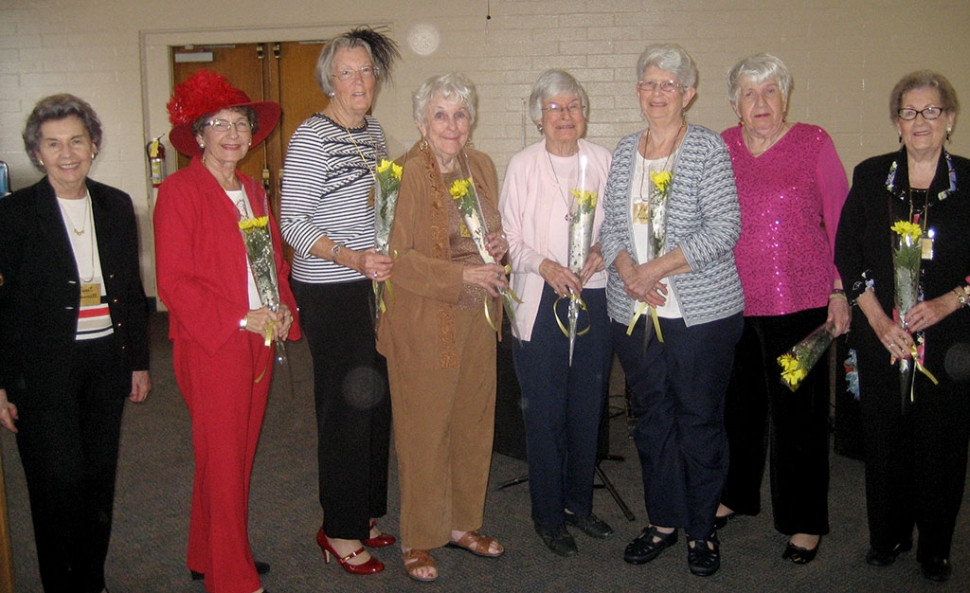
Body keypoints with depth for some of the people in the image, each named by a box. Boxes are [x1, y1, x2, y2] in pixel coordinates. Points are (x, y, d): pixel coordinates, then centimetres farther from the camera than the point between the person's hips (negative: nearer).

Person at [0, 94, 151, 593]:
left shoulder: (116, 206, 6)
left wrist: (139, 361, 13)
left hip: (106, 361, 4)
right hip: (43, 369, -4)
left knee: (99, 481, 11)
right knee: (60, 486, -3)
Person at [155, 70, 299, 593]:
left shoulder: (253, 192, 14)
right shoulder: (180, 191, -9)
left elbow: (274, 259, 19)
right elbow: (173, 280, -14)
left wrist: (283, 310, 1)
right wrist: (239, 319, -17)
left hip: (259, 342, 7)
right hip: (210, 345, -7)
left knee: (240, 453, 14)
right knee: (223, 459, 1)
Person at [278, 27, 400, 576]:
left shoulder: (374, 131, 12)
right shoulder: (310, 138, -11)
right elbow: (293, 224, -15)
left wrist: (389, 259, 10)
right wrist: (352, 258, -25)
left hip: (375, 284, 8)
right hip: (330, 293, -7)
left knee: (377, 401, 12)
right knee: (345, 406, -2)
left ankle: (364, 514, 28)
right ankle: (340, 531, 13)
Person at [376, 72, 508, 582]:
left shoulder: (483, 166, 8)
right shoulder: (405, 175, -13)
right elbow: (395, 258, -15)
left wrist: (498, 247, -1)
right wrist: (462, 276, -20)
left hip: (477, 316, 6)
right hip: (423, 320, -6)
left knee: (474, 422, 13)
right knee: (424, 429, 3)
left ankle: (462, 522, 31)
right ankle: (418, 539, 19)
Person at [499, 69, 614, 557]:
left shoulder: (602, 160, 7)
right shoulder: (523, 165, 0)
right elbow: (510, 237, -2)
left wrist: (600, 252, -9)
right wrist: (545, 265, -19)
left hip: (595, 296, 3)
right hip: (540, 301, -3)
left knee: (587, 407, 11)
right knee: (544, 412, 2)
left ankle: (580, 503, 28)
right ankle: (548, 514, 17)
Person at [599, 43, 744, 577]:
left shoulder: (708, 148, -4)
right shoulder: (624, 152, 10)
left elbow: (724, 229, -12)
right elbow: (611, 226, 9)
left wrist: (657, 268, -16)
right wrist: (628, 271, -10)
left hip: (702, 311, -4)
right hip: (634, 311, 4)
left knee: (700, 419, 4)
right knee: (651, 417, 12)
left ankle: (702, 528, 21)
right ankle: (663, 520, 28)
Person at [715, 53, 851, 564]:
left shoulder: (813, 143, -2)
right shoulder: (722, 147, 5)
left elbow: (840, 221, -1)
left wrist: (840, 291, -4)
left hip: (799, 302, -3)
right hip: (732, 302, 3)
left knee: (799, 411, 3)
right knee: (738, 402, 15)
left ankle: (804, 522, 18)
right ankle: (735, 494, 36)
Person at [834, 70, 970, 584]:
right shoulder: (870, 177, 4)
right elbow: (847, 255, 2)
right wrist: (878, 319, -7)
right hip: (881, 337, 1)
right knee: (884, 437, 8)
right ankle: (888, 535, 27)